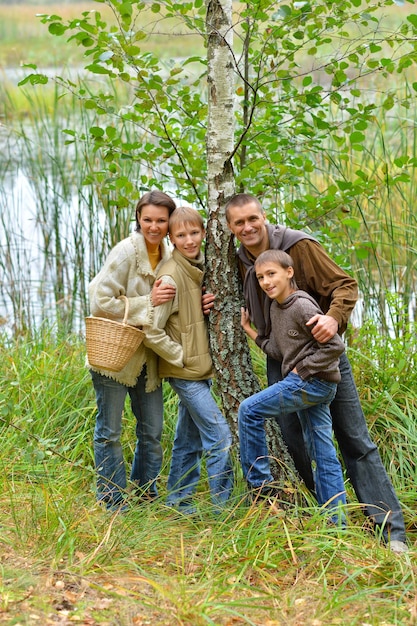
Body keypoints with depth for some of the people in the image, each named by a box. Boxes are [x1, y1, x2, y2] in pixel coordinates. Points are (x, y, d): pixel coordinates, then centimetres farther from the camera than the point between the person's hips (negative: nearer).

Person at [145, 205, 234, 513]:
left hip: (202, 368, 8)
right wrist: (180, 356, -14)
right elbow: (151, 329, -20)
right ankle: (223, 506, -2)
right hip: (185, 371, -8)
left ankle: (179, 500, 25)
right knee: (220, 436, -9)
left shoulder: (201, 267, 6)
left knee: (189, 438, 15)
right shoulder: (171, 276, -19)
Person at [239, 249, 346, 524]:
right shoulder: (276, 307, 12)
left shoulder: (301, 305, -16)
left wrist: (303, 369, -15)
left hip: (313, 381, -10)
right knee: (323, 456, 8)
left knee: (249, 411, -4)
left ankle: (260, 486, 3)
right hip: (310, 387, 10)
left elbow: (335, 345, -19)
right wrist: (250, 331, 13)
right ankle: (337, 524, 11)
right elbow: (281, 351, 16)